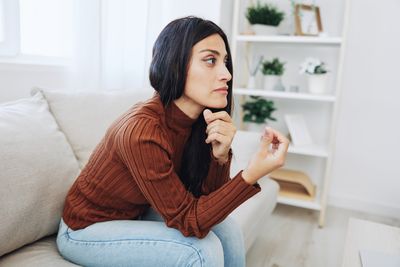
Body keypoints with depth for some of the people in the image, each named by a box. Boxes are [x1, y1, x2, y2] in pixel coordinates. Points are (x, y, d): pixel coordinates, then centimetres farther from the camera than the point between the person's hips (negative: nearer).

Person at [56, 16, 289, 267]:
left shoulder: (199, 120, -10)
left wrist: (220, 156, -26)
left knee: (228, 231, -7)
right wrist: (251, 175, -39)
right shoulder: (143, 131, -33)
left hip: (136, 215, 6)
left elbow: (209, 204, -8)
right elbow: (188, 221, -27)